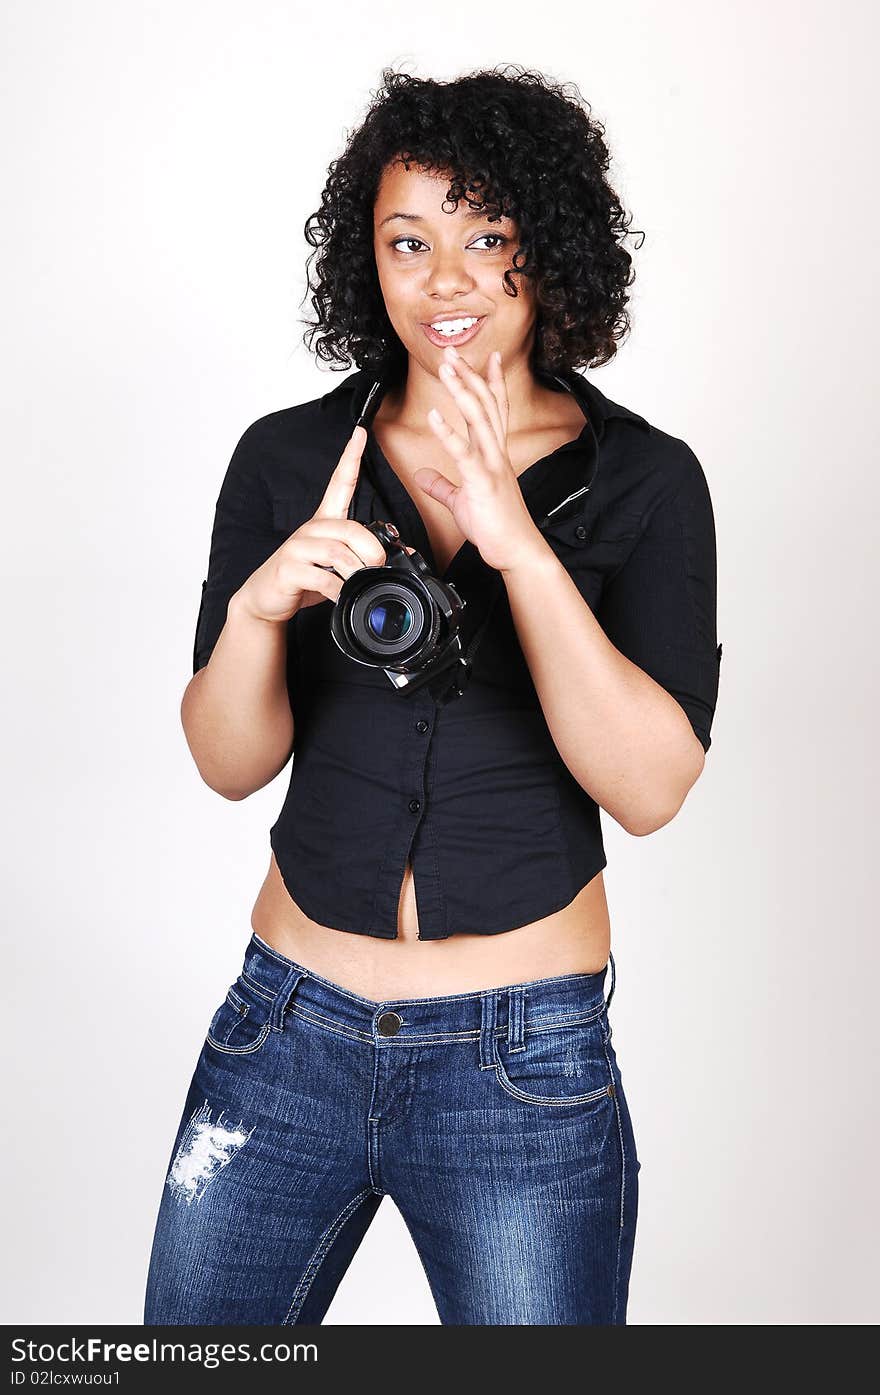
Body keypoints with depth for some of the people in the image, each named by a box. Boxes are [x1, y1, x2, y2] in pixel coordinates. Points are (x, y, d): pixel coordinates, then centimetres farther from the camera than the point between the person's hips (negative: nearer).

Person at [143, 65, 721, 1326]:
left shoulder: (645, 480, -6)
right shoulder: (288, 457, -1)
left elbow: (650, 789, -16)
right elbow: (230, 763, -4)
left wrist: (522, 546, -27)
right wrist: (255, 608, -25)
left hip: (525, 1069, -2)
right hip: (286, 1032, 3)